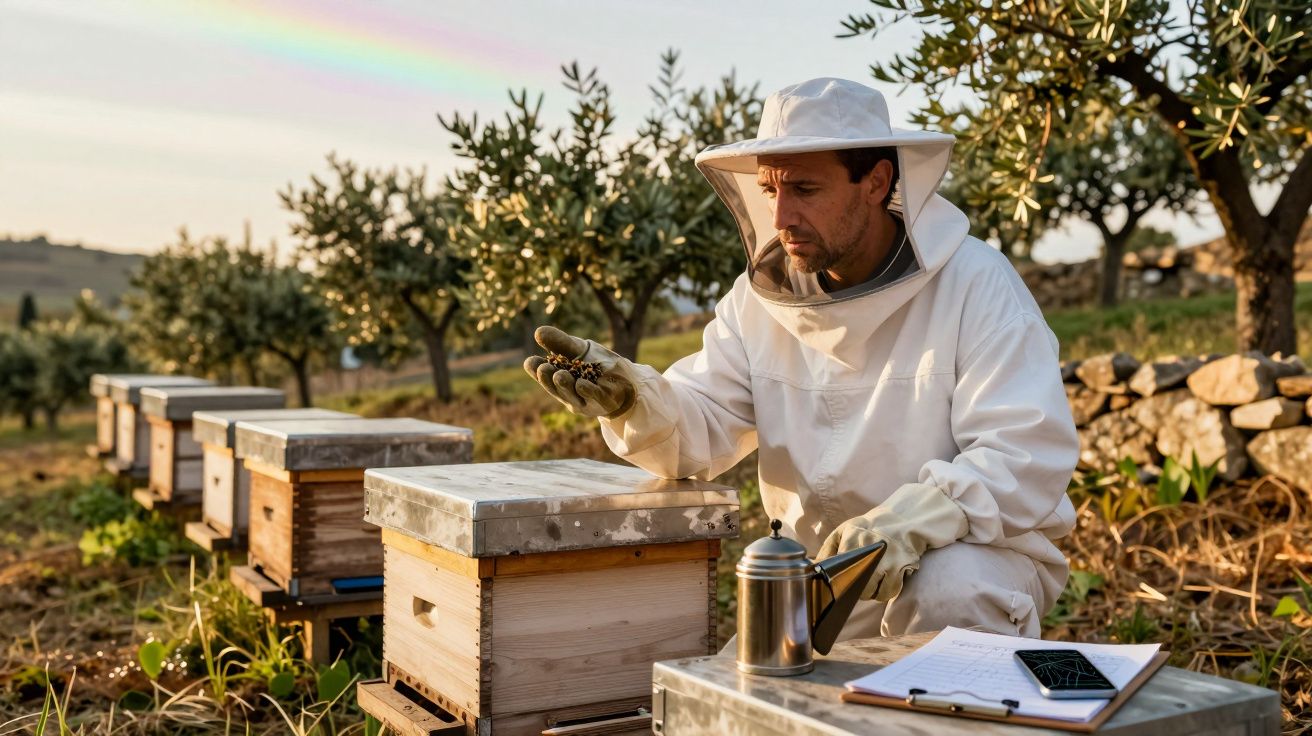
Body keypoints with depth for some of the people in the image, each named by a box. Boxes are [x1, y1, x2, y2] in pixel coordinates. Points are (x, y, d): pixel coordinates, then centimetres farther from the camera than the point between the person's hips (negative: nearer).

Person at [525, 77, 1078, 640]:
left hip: (979, 560, -5)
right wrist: (631, 399, -30)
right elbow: (700, 428, -7)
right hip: (823, 572, 5)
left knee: (947, 591, -35)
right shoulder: (760, 296, 0)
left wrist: (910, 523, -38)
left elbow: (1030, 456, -23)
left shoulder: (974, 285, -16)